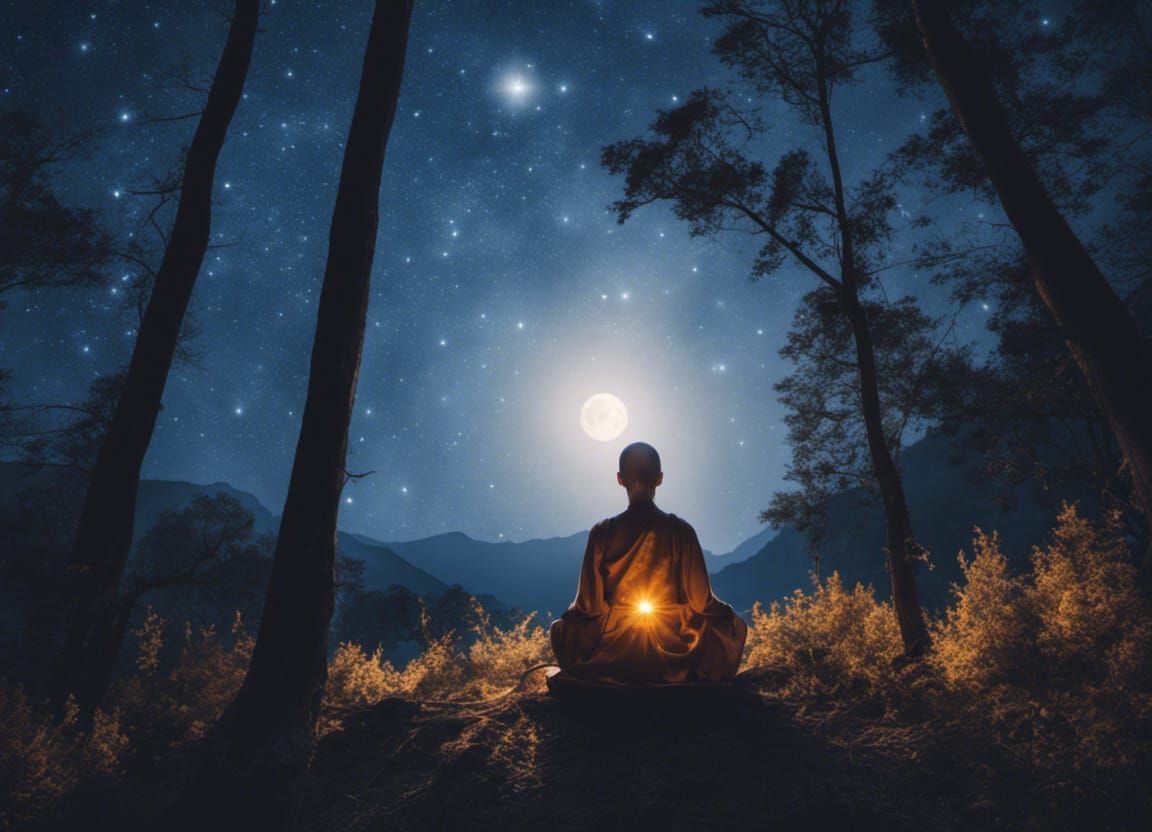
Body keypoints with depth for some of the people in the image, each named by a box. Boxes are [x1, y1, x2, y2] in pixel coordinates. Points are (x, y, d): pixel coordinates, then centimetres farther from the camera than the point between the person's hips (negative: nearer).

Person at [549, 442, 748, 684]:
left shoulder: (602, 532, -6)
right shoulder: (680, 531, -7)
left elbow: (588, 605, -4)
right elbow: (701, 601, -5)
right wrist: (722, 610, 17)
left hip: (610, 659, 1)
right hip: (675, 660, 0)